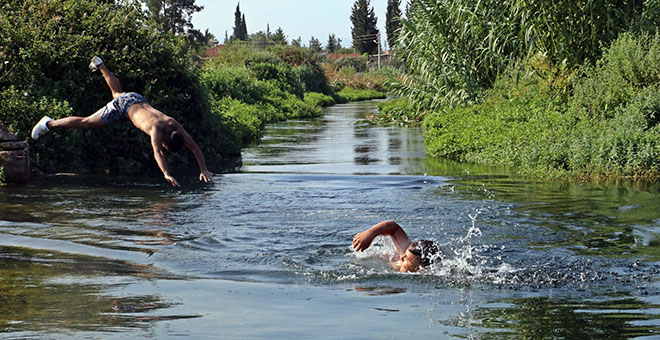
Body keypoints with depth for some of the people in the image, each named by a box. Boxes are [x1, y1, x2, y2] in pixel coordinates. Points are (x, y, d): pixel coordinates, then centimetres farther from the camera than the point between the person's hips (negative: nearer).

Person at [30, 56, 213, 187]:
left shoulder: (175, 127, -22)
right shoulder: (157, 129, -40)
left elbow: (195, 147, -17)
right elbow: (157, 152, -54)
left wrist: (204, 170, -24)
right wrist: (167, 174, -66)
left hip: (138, 100, 7)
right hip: (123, 106, -7)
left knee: (117, 92, 38)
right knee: (87, 123, 1)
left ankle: (100, 64, 60)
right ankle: (49, 123, 13)